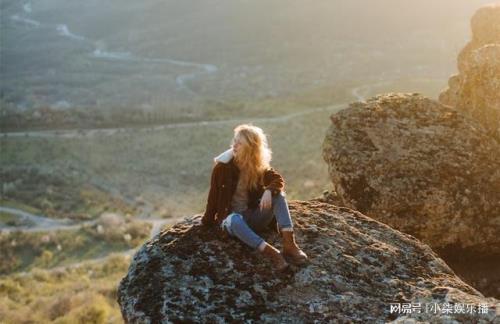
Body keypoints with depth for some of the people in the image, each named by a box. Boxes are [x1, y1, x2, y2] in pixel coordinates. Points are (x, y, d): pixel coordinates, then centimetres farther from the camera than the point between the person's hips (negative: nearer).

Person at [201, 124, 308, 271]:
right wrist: (208, 221, -6)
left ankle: (289, 244, -35)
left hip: (253, 216, 3)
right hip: (230, 217, -3)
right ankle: (271, 253, -49)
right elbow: (214, 195, -5)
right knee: (236, 220, -40)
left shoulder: (260, 166, 1)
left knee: (277, 194, -22)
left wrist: (269, 190, -32)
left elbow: (278, 180, -11)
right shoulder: (222, 166, -7)